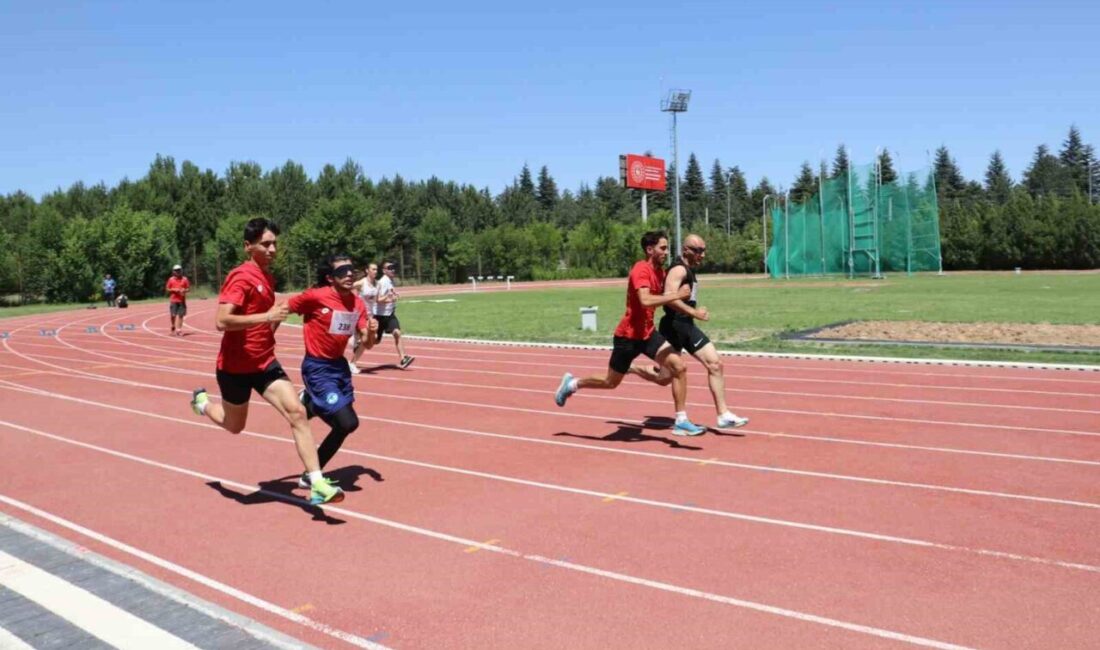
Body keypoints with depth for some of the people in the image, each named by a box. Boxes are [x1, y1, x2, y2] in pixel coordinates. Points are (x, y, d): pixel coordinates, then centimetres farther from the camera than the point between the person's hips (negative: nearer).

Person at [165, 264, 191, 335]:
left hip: (182, 300, 1)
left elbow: (188, 288, 7)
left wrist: (184, 290, -14)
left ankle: (179, 329, 6)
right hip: (173, 300, -1)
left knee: (181, 315, 0)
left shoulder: (185, 279, 4)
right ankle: (173, 328, 18)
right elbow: (167, 289, 6)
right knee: (173, 315, -3)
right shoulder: (171, 279, 3)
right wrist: (173, 290, -12)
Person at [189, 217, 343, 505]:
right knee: (234, 426, 16)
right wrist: (266, 316, -32)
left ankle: (317, 485, -14)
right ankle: (202, 402, 49)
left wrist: (276, 318, 9)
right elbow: (221, 321, -29)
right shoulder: (241, 277, -17)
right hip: (236, 366, -6)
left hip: (265, 362, 6)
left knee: (297, 413, -12)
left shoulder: (268, 278, 9)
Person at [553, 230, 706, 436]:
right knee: (611, 382, 9)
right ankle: (572, 383, 34)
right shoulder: (641, 270, -22)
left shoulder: (660, 271, 6)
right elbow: (645, 301, -39)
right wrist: (676, 295, -36)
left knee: (679, 367, -10)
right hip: (628, 336, -7)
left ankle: (681, 421, 3)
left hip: (647, 332, 7)